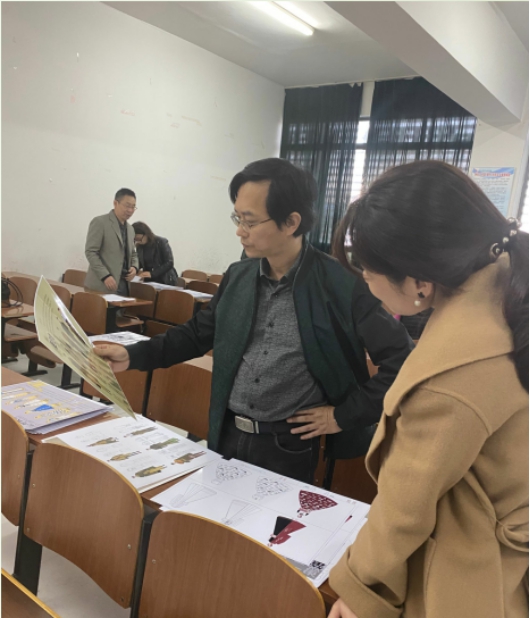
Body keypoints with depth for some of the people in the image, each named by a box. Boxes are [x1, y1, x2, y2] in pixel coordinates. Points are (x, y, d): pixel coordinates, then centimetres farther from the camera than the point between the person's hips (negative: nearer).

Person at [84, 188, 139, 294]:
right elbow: (90, 252, -11)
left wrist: (134, 267, 2)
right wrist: (105, 276, -20)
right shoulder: (100, 222, -5)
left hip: (124, 285, 6)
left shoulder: (130, 229, 17)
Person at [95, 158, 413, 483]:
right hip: (228, 435, 5)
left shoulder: (342, 286, -16)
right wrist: (133, 356, 1)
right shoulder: (238, 275, 0)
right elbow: (199, 332, 11)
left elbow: (402, 357, -13)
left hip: (288, 446, -4)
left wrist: (344, 416, -12)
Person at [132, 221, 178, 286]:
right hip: (149, 282, 4)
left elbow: (169, 263, -15)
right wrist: (137, 270, -9)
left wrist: (152, 274, -23)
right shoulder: (139, 246, 5)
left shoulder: (161, 242, -9)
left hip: (166, 281, -4)